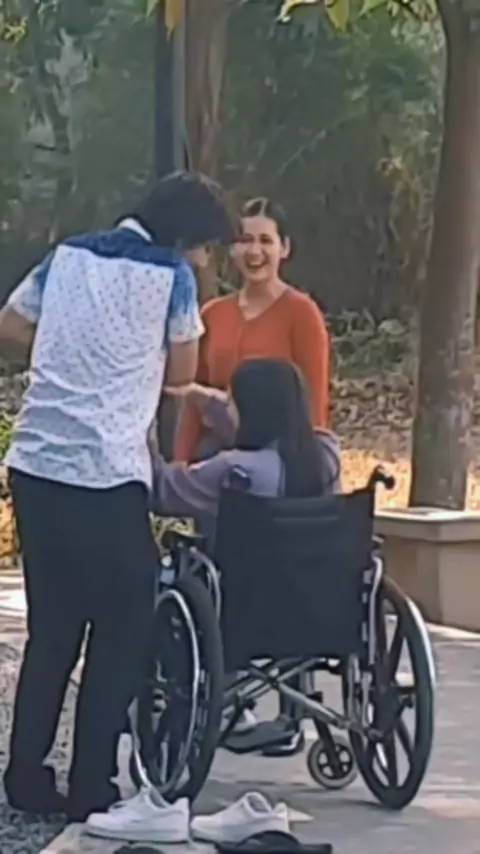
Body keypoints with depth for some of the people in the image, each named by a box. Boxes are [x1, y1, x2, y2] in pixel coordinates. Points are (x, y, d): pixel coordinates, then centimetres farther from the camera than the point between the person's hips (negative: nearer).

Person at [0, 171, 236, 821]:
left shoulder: (68, 256, 13)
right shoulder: (171, 277, -1)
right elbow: (181, 374, 9)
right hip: (107, 478, -6)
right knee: (122, 633, 4)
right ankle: (91, 790, 4)